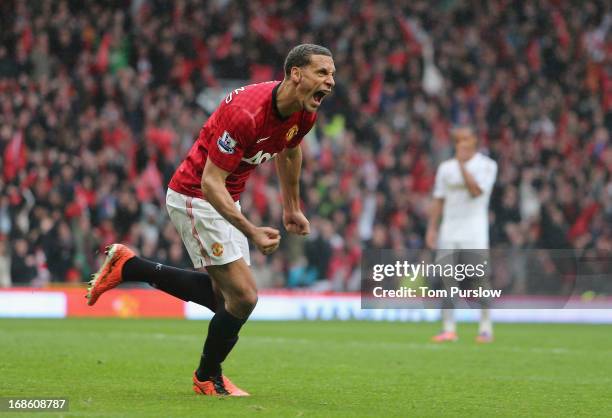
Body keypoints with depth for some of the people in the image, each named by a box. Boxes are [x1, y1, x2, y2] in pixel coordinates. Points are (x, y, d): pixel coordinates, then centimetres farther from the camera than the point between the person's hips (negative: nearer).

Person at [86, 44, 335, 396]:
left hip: (225, 200, 9)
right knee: (244, 296, -10)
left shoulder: (305, 114, -6)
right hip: (195, 197, -9)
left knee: (224, 294, 14)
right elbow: (211, 182, -31)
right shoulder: (246, 112, -32)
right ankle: (209, 378, 15)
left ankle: (128, 267, 24)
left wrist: (292, 208, 24)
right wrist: (252, 232, -38)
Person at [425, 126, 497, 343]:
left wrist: (462, 165, -15)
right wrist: (432, 228, 7)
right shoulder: (446, 167, 13)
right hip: (449, 231, 4)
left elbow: (476, 190, -14)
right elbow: (438, 199, 14)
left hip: (474, 231, -4)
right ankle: (448, 328, 2)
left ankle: (485, 328, -3)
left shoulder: (486, 165, 0)